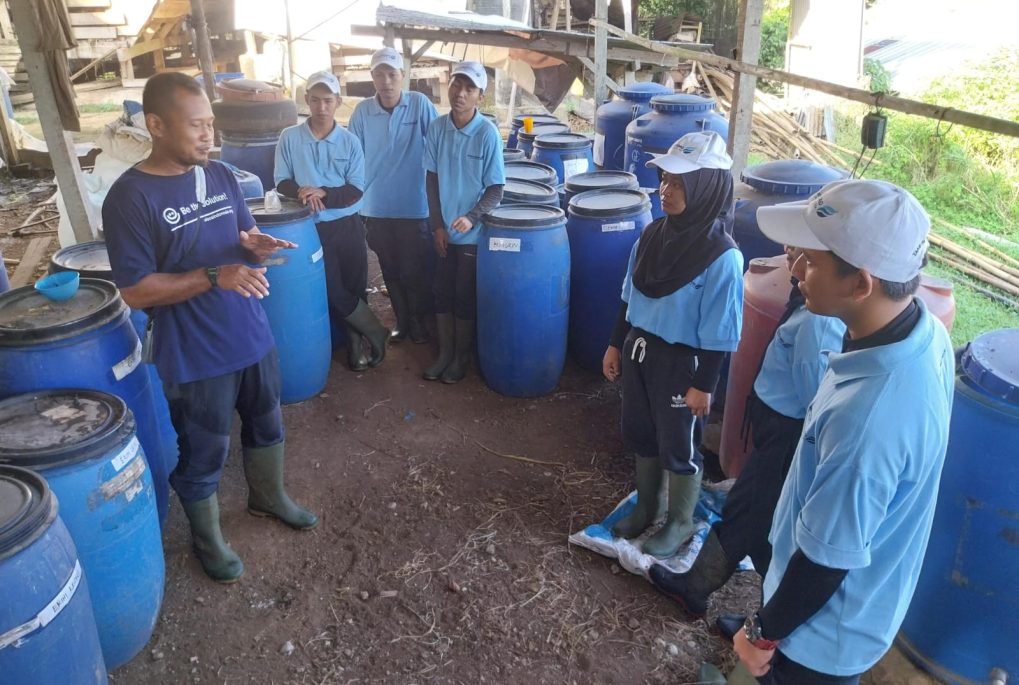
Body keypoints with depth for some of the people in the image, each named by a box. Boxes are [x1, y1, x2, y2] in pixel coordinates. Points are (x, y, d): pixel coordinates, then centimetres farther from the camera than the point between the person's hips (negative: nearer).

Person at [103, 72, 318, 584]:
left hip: (252, 337, 6)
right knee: (203, 453, 12)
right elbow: (135, 291, -18)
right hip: (195, 356, -6)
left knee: (266, 425, 24)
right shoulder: (130, 197, -18)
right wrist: (214, 277, -27)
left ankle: (269, 497, 49)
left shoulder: (220, 176, 1)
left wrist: (256, 245, -12)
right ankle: (207, 538, 35)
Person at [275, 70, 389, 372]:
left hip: (347, 226, 1)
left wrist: (323, 193, -20)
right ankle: (375, 333, 16)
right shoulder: (289, 137, -2)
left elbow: (356, 191, -5)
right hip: (313, 227, 0)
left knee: (354, 287, 6)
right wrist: (302, 192, -22)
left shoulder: (350, 141, -1)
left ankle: (356, 342, 25)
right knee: (333, 290, -2)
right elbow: (282, 182, 0)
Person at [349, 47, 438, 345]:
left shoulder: (420, 104, -8)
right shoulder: (362, 111, -3)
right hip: (376, 206, 3)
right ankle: (401, 320, 32)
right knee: (390, 270, 14)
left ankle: (417, 320, 27)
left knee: (413, 269, 7)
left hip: (413, 205, -2)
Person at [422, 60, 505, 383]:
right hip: (443, 230, 3)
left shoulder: (488, 133, -14)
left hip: (473, 233, -3)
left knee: (465, 296, 7)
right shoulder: (436, 127, -4)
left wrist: (471, 217, -24)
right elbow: (432, 179, 2)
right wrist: (437, 225, -2)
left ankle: (462, 357, 25)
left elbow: (496, 189, -11)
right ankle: (444, 352, 29)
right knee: (442, 293, 12)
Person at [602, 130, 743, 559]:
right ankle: (645, 506, 44)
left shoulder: (722, 255, -22)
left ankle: (680, 523, 36)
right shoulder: (653, 234, -3)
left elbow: (719, 331, -17)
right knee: (639, 435, 21)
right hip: (639, 350, 6)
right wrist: (616, 345, 12)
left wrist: (704, 384, -13)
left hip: (680, 362, -6)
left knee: (677, 446, 12)